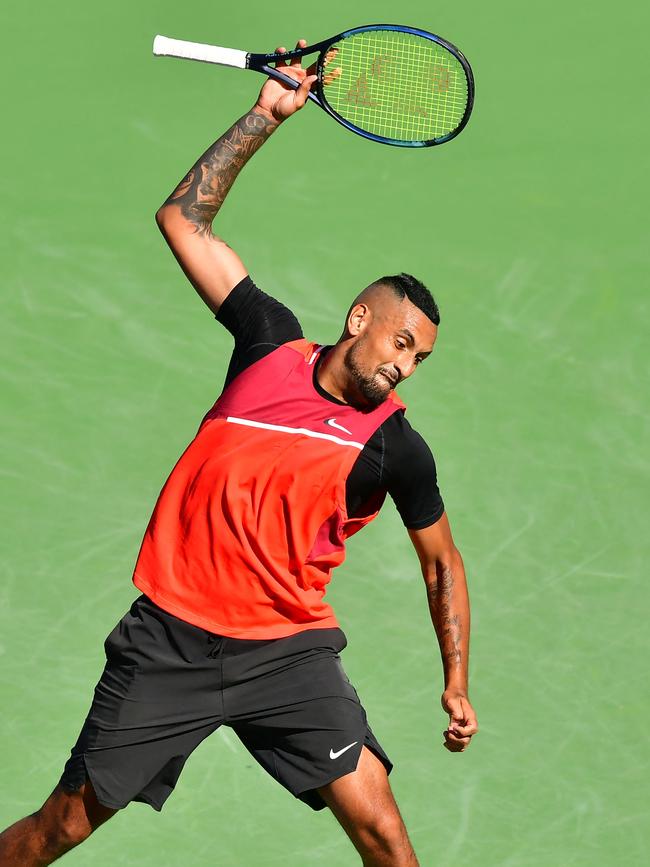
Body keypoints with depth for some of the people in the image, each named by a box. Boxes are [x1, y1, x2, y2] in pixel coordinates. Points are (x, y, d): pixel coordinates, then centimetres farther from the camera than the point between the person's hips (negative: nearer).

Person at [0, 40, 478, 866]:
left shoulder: (396, 448, 0)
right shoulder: (271, 342, 2)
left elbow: (441, 564, 13)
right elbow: (183, 218, 6)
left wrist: (457, 683, 6)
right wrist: (267, 115, 3)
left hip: (289, 650, 0)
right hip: (172, 635, 0)